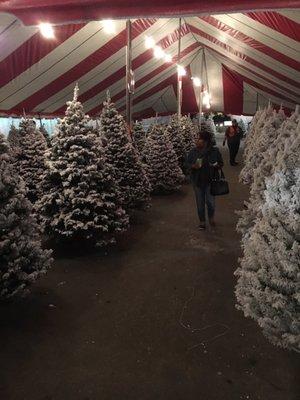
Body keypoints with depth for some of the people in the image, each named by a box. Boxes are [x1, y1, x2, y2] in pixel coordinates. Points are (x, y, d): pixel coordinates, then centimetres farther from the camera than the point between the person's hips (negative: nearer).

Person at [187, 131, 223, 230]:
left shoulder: (214, 151, -7)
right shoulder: (193, 151, -3)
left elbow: (221, 163, 4)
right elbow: (188, 163, 4)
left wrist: (216, 165, -19)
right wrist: (193, 166, -17)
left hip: (210, 180, -1)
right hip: (197, 181, 2)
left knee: (210, 201, 3)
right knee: (200, 203, 11)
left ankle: (211, 218, 33)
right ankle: (202, 221, 29)